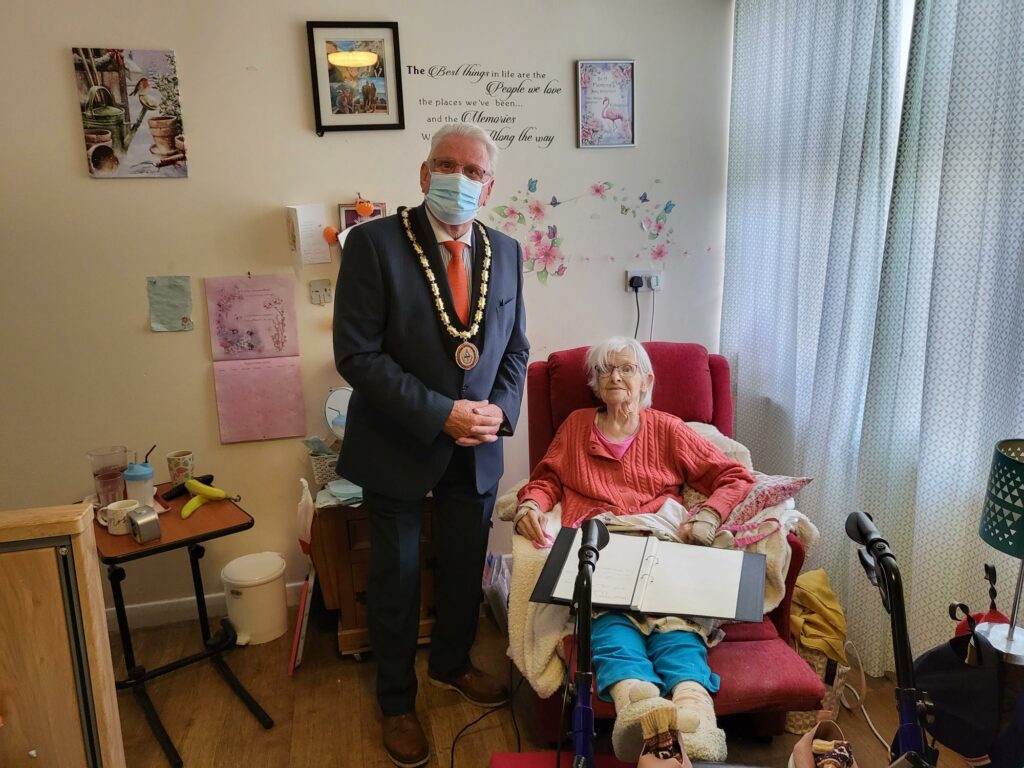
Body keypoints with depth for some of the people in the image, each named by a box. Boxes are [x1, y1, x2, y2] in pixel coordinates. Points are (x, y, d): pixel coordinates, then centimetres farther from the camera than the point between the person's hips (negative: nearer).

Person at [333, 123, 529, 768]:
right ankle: (398, 700, 38)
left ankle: (452, 663, 50)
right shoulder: (375, 242, -15)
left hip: (477, 449, 5)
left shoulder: (506, 252, 1)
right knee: (398, 578, 14)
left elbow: (515, 348, 8)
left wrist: (501, 410, -10)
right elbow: (357, 354, -19)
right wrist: (441, 415, -23)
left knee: (466, 568, 21)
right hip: (398, 447, -4)